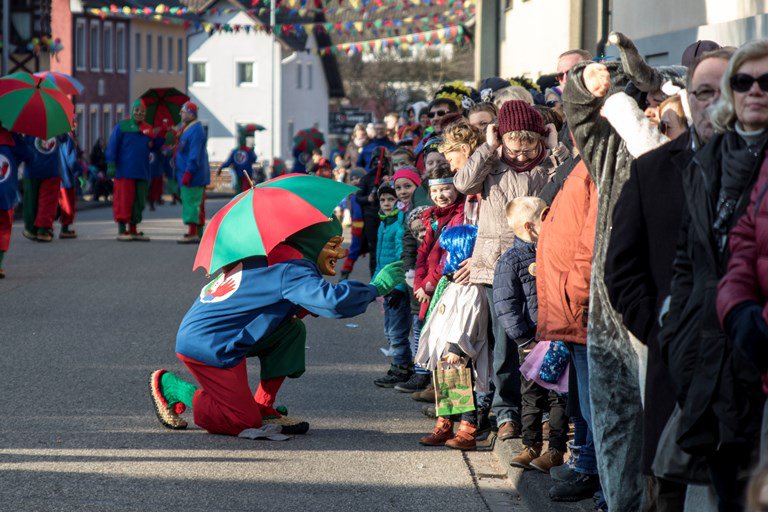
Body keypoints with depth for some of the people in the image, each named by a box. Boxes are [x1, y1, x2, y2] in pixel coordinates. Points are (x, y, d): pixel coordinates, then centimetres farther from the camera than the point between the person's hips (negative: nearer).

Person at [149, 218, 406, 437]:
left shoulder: (272, 256, 13)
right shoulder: (292, 269, -20)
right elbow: (334, 301, -35)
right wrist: (377, 287, -21)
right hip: (206, 344, -10)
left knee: (293, 330, 6)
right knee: (245, 422, -6)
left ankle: (264, 408, 9)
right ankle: (172, 388, 9)